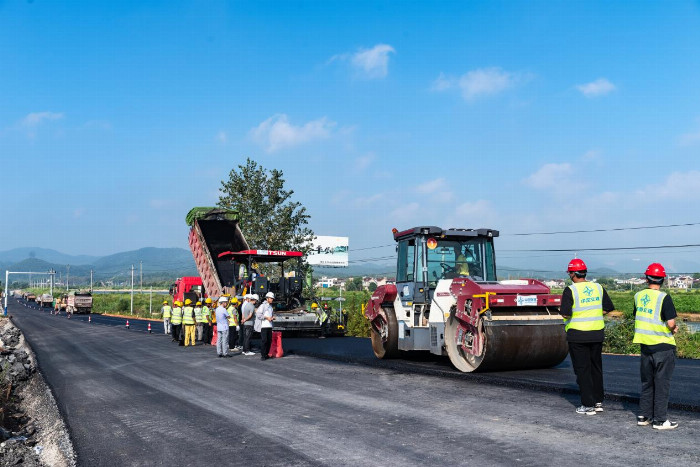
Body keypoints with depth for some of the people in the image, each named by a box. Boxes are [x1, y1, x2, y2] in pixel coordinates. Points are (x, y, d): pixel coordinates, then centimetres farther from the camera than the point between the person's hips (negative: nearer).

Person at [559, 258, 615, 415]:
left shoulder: (570, 290, -13)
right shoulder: (598, 287, 4)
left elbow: (566, 313, -21)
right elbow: (609, 307, 9)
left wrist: (562, 312, 1)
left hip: (578, 335, -5)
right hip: (597, 333, 5)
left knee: (582, 369, 2)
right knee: (596, 367, 17)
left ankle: (588, 405, 4)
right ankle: (598, 402, 22)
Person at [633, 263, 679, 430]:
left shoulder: (638, 296, 3)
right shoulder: (664, 297, -15)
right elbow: (671, 323, -19)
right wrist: (673, 328, 5)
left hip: (644, 345, 5)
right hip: (663, 346, -5)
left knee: (647, 383, 15)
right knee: (662, 383, 2)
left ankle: (644, 416, 20)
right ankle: (660, 420, 6)